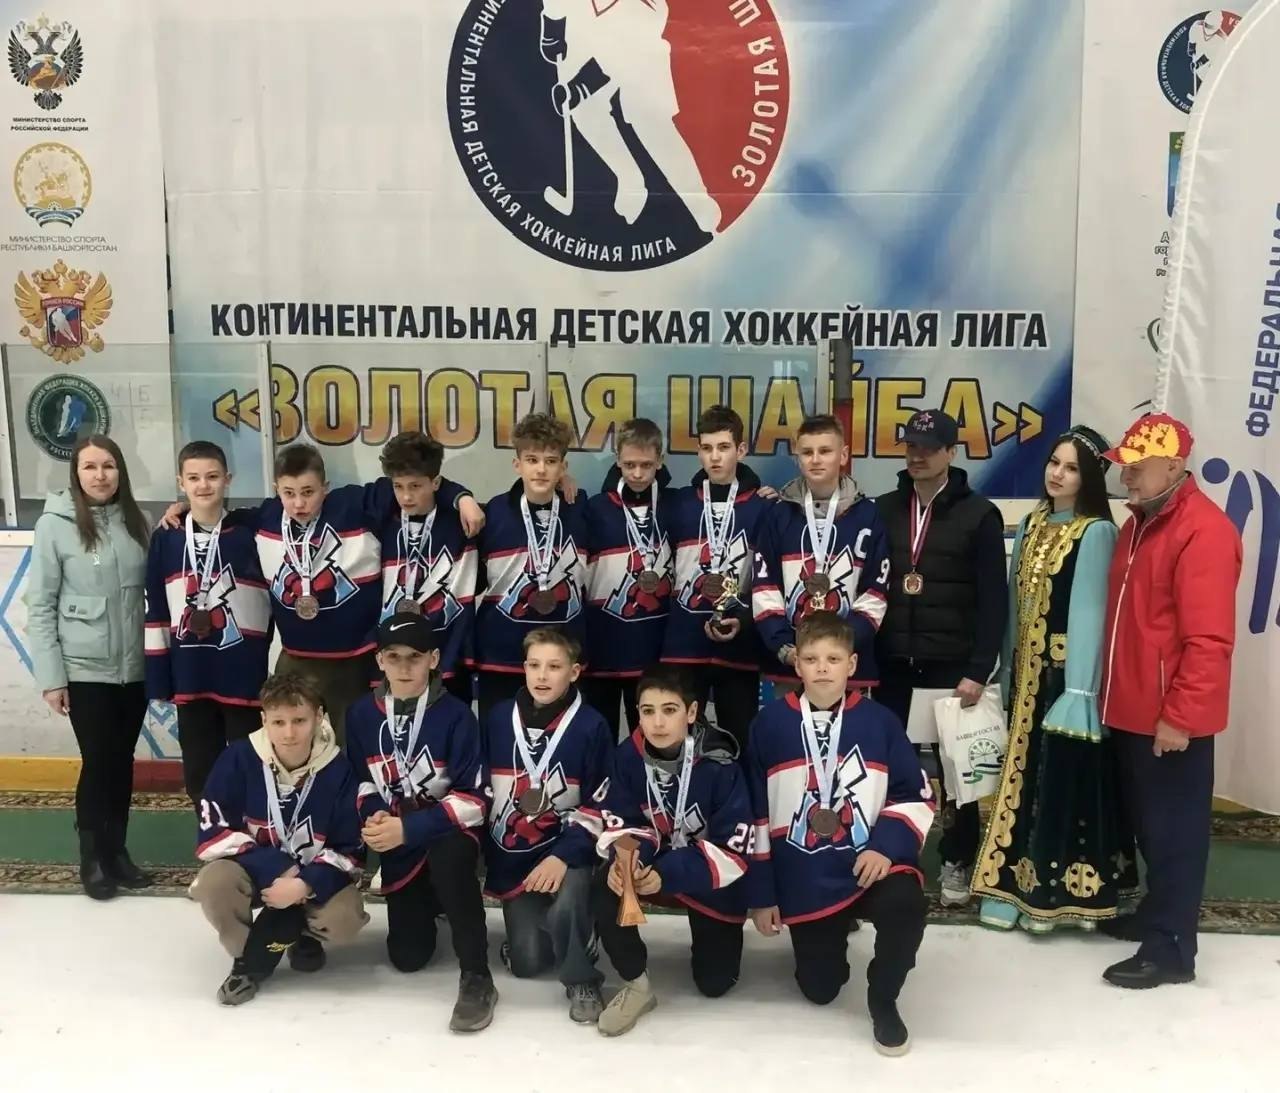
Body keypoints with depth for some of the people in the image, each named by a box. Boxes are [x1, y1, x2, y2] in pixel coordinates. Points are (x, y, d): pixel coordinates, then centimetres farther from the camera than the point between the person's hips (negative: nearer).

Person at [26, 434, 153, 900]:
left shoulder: (135, 521, 3)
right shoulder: (55, 524, -8)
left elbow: (149, 591, 8)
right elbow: (40, 606, -6)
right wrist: (50, 675, -9)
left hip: (135, 666, 4)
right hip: (85, 669, -3)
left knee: (123, 761, 12)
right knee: (98, 762, 2)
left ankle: (117, 850, 27)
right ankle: (93, 858, 19)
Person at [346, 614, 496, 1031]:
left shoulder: (455, 715, -17)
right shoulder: (361, 715, -3)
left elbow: (472, 801, -19)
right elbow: (360, 783, 7)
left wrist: (407, 828, -27)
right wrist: (375, 817, -15)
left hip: (450, 832, -4)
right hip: (400, 846, 4)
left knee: (448, 857, -40)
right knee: (408, 956, 0)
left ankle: (476, 977, -28)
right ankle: (430, 905, 36)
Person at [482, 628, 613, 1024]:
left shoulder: (591, 726, -12)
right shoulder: (498, 718, -3)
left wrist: (563, 856, -23)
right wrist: (483, 854, 3)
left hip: (567, 849, -3)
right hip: (512, 856, 3)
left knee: (565, 906, -34)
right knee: (527, 962, -1)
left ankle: (581, 981, -6)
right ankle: (535, 927, 33)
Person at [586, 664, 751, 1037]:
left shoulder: (719, 765, -26)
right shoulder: (628, 756, -16)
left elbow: (733, 849, -25)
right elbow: (618, 822, -9)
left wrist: (667, 875, -36)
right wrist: (623, 858, -33)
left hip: (711, 878, -2)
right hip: (653, 864, 2)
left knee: (714, 982, 0)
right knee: (605, 887, -29)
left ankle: (707, 938, 37)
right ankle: (637, 986, -8)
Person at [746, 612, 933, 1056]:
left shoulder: (879, 721, -1)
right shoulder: (769, 724, -1)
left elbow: (916, 796, 2)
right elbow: (754, 815, 2)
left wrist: (887, 844, -16)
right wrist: (760, 893, 1)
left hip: (869, 864, -1)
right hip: (804, 881, 1)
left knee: (906, 905, -33)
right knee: (818, 990, 4)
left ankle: (883, 1001, -3)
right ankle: (834, 939, 42)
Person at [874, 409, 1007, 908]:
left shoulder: (979, 515, -3)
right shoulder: (883, 510, 7)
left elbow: (994, 599, -6)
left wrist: (979, 670, -11)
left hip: (952, 665, -3)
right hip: (892, 662, 3)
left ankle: (957, 863, 20)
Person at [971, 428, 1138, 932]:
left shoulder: (1097, 533, -11)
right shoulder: (1032, 525, 10)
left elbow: (1089, 610, -16)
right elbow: (1014, 601, 10)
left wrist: (1078, 688, -20)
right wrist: (1007, 672, 9)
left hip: (1066, 672, -6)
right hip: (1028, 672, 7)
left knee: (1063, 778, 1)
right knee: (1024, 772, 11)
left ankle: (1057, 889, 13)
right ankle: (1018, 883, 20)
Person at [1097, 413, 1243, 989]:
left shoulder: (1204, 530, -18)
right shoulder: (1140, 522, 12)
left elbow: (1209, 639, -22)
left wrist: (1179, 716, -21)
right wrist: (1116, 695, 18)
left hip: (1172, 720, -9)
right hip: (1132, 711, 9)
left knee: (1174, 830, 3)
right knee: (1147, 824, 19)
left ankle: (1171, 949, 13)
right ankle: (1155, 914, 35)